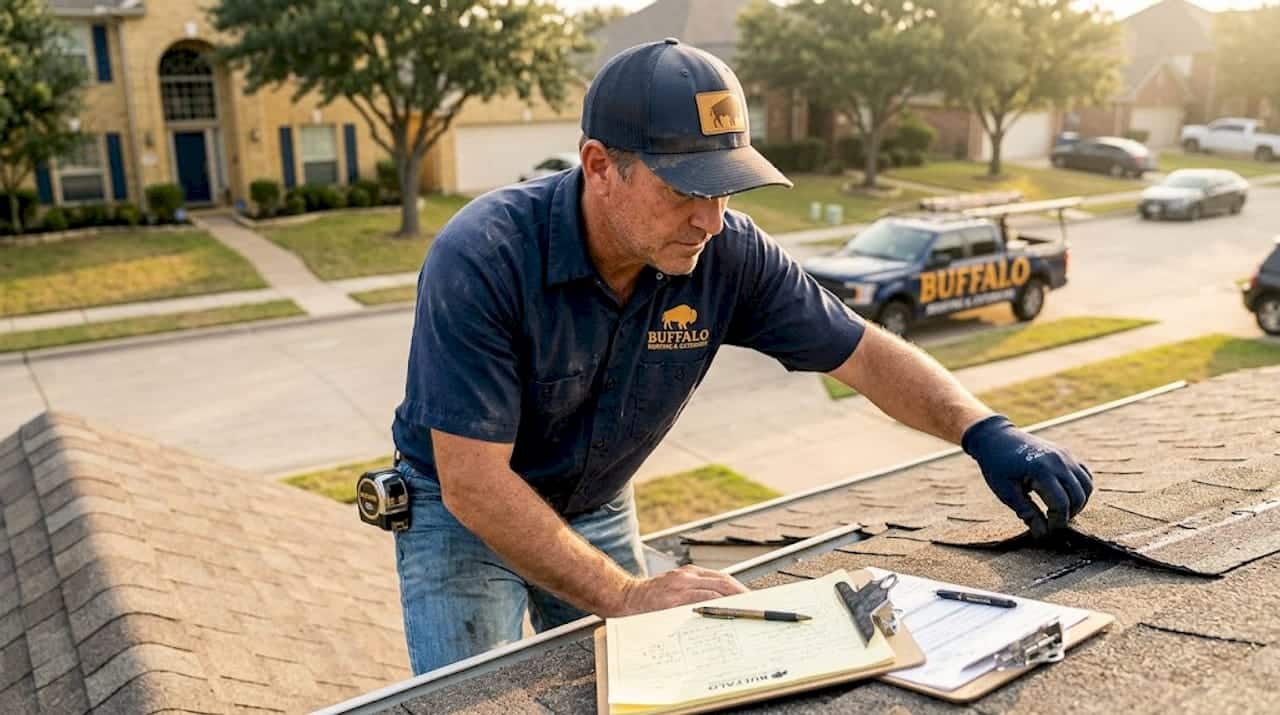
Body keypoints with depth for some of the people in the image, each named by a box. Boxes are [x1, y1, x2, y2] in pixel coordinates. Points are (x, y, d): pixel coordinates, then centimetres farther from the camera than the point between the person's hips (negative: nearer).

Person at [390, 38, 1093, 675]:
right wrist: (626, 595, -34)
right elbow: (473, 484, -32)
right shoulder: (481, 257, -32)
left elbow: (864, 353, -9)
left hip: (598, 511, 4)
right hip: (462, 512, -3)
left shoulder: (729, 253, -20)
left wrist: (985, 431, -23)